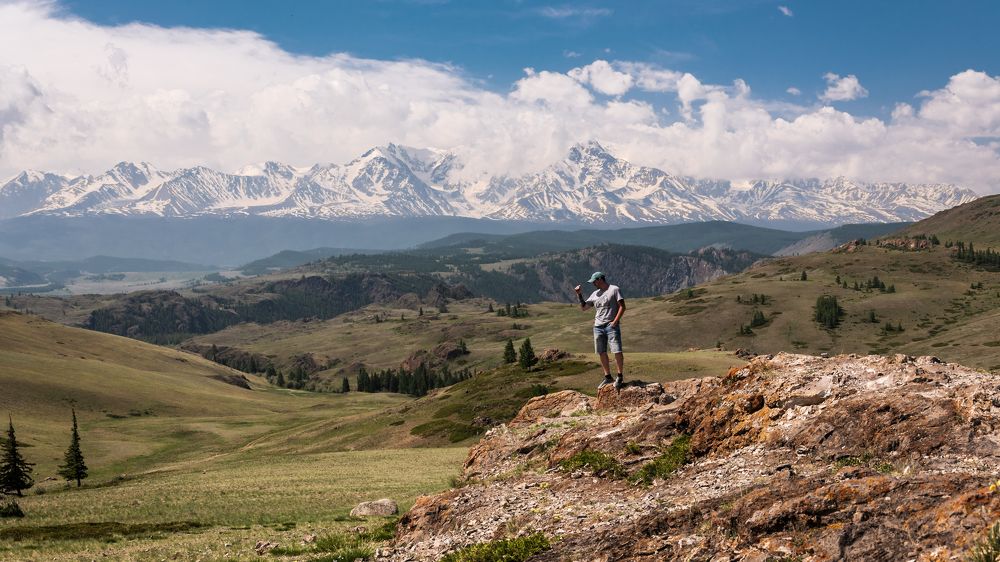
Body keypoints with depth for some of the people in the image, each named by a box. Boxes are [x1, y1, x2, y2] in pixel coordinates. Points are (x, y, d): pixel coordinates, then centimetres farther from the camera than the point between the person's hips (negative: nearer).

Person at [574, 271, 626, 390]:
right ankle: (608, 377, 17)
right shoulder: (595, 294, 17)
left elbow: (622, 307, -6)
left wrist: (615, 322, -14)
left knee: (617, 351, -14)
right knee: (602, 353, 7)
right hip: (598, 327, 6)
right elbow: (583, 307, 22)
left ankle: (620, 376, 0)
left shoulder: (614, 290, -1)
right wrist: (579, 295, 8)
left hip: (611, 326, -6)